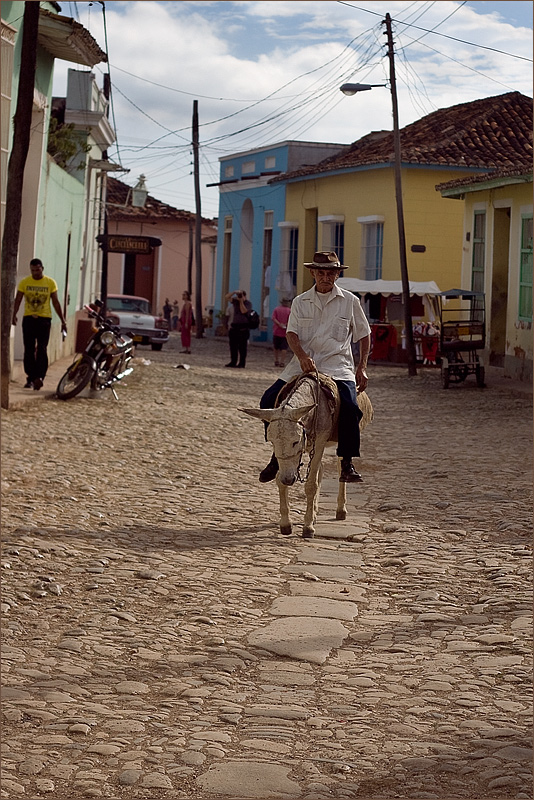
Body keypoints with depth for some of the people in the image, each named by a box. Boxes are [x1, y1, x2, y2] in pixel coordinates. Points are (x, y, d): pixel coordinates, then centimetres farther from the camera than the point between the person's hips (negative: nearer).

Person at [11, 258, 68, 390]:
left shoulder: (50, 283, 2)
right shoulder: (24, 282, 3)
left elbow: (55, 302, 6)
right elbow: (18, 300, 0)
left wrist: (63, 320, 3)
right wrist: (14, 315, -16)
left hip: (44, 319, -2)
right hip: (28, 318, 2)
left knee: (42, 350, -10)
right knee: (29, 350, 3)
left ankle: (39, 377, -15)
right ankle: (30, 378, 9)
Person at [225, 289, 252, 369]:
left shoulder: (248, 303, -2)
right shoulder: (235, 300, 11)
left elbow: (243, 311, -16)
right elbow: (226, 298, -2)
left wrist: (241, 301, -12)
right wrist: (234, 292, -14)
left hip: (243, 327, -5)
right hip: (233, 326, 5)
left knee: (242, 347, -6)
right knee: (233, 346, 8)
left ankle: (242, 363, -4)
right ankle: (233, 362, 15)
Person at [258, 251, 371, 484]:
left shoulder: (350, 301, 8)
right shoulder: (300, 302, 11)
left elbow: (364, 335, 14)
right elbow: (291, 333, 0)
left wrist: (362, 368, 3)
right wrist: (302, 356, -20)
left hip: (337, 366, -2)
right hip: (302, 365, 3)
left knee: (349, 406, -28)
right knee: (269, 400, -12)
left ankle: (347, 464, -15)